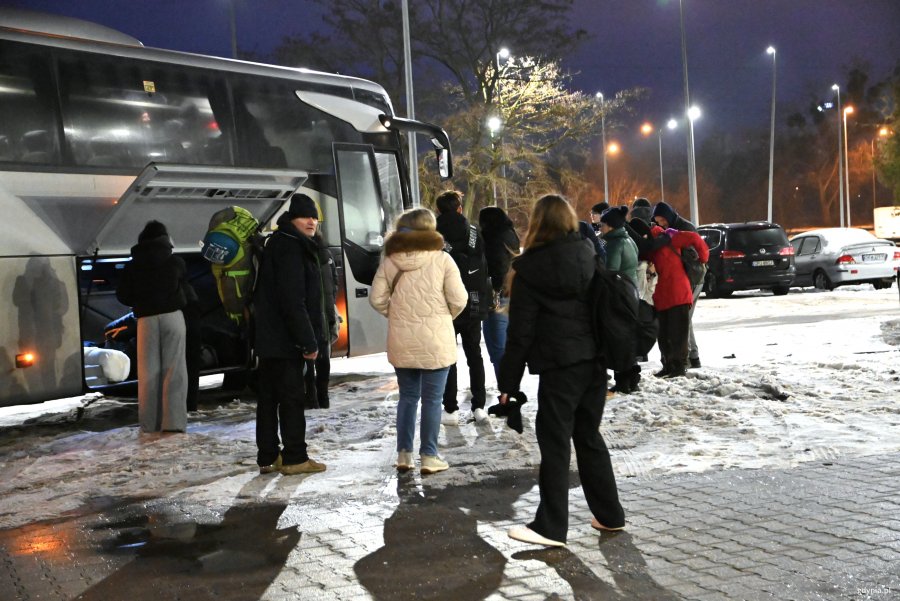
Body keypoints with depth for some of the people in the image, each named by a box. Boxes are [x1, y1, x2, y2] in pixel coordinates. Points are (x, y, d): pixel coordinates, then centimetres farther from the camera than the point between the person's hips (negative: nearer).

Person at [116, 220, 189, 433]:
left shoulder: (133, 265, 5)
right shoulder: (175, 262, 7)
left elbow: (122, 296, 5)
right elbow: (185, 284, 21)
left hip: (147, 319, 1)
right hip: (172, 316, -1)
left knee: (148, 372, 5)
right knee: (174, 370, -2)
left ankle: (150, 423, 5)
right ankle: (173, 421, -11)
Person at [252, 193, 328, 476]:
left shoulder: (279, 243, 18)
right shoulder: (290, 247, -15)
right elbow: (293, 301, -23)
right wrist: (308, 341, -20)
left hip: (269, 339, 10)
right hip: (285, 339, -10)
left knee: (269, 397, 12)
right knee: (291, 397, -4)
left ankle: (268, 457, 19)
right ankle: (295, 457, 2)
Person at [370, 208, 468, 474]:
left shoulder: (389, 261, 0)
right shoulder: (442, 259, -9)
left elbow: (377, 299, 0)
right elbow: (459, 299, -10)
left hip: (401, 341, 3)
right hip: (435, 340, -3)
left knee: (407, 396, 15)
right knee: (432, 399, 5)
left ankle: (404, 454, 19)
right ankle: (429, 457, 9)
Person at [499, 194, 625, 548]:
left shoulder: (530, 268, -6)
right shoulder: (589, 257, 9)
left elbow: (521, 331, -8)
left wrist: (509, 382, -3)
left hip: (559, 366, -6)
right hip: (595, 360, 6)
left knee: (555, 444, 0)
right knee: (589, 436, 17)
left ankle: (551, 527, 4)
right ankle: (610, 515, 24)